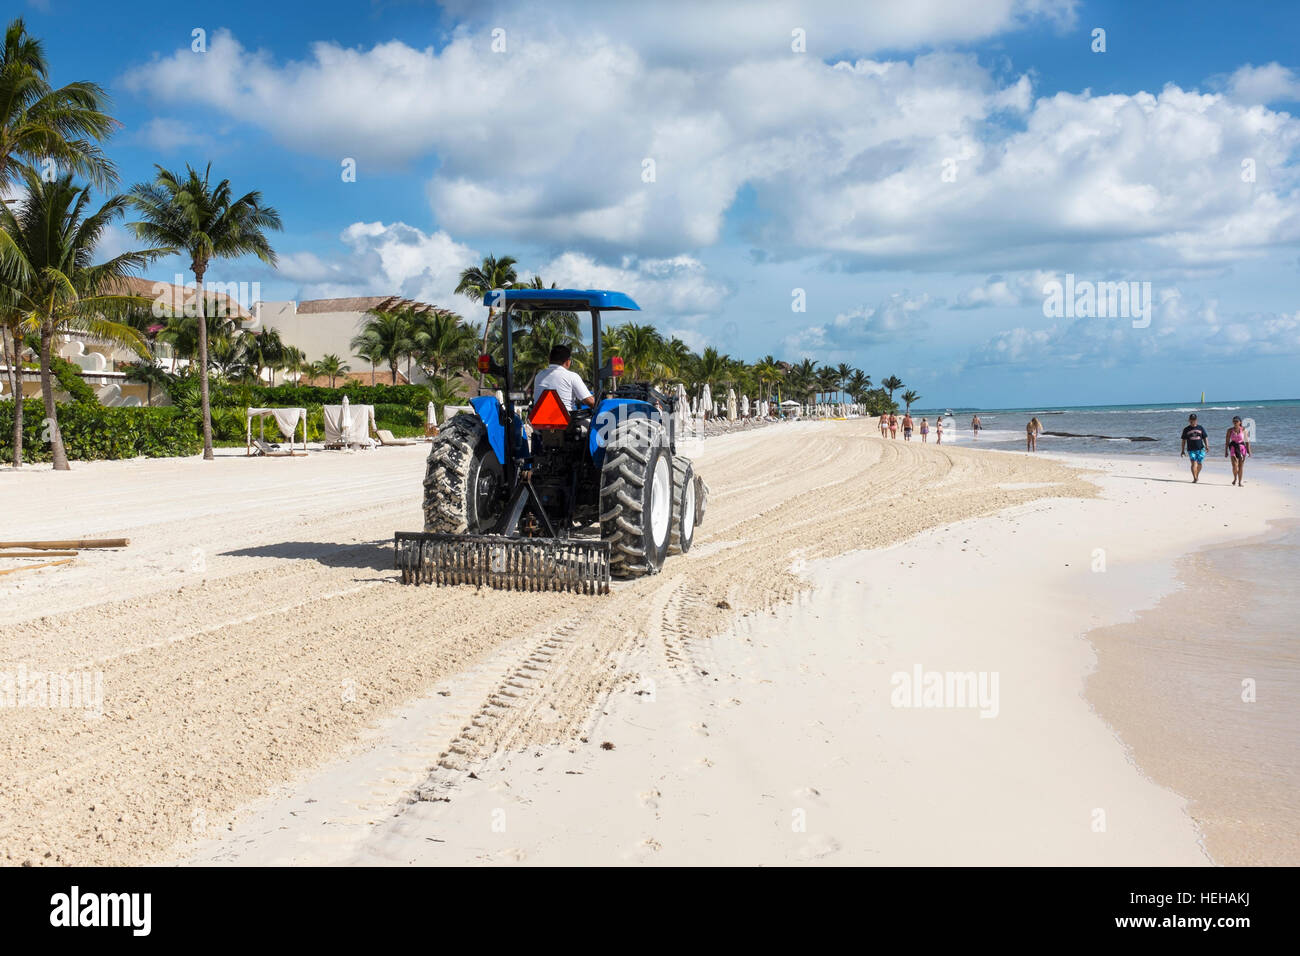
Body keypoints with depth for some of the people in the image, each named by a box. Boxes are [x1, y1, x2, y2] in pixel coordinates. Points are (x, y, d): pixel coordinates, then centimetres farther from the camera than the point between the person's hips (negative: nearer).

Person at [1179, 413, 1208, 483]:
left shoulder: (1200, 428, 9)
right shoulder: (1186, 430, 7)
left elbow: (1205, 438, 11)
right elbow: (1183, 440, 10)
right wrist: (1182, 450, 7)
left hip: (1200, 449, 2)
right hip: (1191, 450, -2)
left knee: (1199, 463, 7)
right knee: (1194, 463, -15)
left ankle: (1197, 476, 31)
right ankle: (1194, 478, -18)